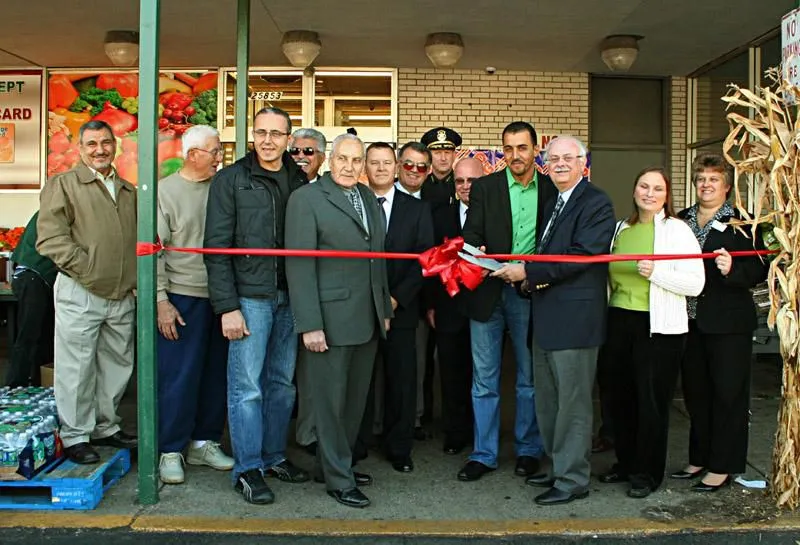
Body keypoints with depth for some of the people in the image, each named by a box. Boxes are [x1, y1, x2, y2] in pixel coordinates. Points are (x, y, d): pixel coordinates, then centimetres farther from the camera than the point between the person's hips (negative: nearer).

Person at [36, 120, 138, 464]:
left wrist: (137, 278, 9)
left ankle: (106, 427, 29)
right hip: (79, 294, -5)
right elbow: (50, 238, -9)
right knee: (76, 367, 0)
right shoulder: (63, 184, 0)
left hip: (123, 296, 6)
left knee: (117, 365, 13)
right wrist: (87, 268, -13)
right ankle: (75, 437, 14)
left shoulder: (129, 191, 17)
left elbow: (140, 240, 22)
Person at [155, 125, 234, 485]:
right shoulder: (165, 191, -3)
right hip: (182, 297, -4)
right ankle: (170, 451, 15)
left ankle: (204, 442, 25)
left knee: (216, 374, 10)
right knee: (177, 378, 1)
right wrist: (161, 300, -11)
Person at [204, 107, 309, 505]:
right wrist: (227, 306, -12)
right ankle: (248, 469, 12)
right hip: (250, 296, -4)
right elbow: (217, 248, -6)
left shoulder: (299, 181, 10)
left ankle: (274, 456, 27)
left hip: (290, 297, 4)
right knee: (247, 386, 0)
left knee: (283, 383, 12)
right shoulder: (231, 180, -2)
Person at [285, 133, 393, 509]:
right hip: (330, 319, -7)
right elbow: (299, 265, -11)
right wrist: (309, 324, -16)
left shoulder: (369, 198, 13)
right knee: (331, 400, 4)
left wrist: (384, 309, 13)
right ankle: (338, 479, 18)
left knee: (355, 399, 14)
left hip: (367, 319, 7)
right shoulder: (306, 199, -7)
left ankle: (330, 464, 30)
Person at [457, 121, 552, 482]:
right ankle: (483, 454, 18)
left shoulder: (552, 190, 5)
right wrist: (476, 255, -23)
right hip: (488, 291, 0)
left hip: (530, 293, 0)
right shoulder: (484, 187, 4)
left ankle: (528, 450, 26)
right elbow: (471, 235, -2)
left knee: (530, 377, 10)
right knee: (484, 378, 7)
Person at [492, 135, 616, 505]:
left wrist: (528, 272, -19)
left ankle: (573, 479, 11)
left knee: (572, 402, -1)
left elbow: (582, 255, -21)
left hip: (574, 318, -9)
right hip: (546, 319, 10)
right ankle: (558, 466, 31)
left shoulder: (595, 203, -10)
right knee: (547, 401, 17)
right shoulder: (552, 204, 19)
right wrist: (531, 280, 2)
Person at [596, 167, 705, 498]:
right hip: (619, 322, 6)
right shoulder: (621, 229, 13)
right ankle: (626, 463, 29)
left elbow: (695, 284, -11)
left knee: (652, 401, 2)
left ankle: (647, 473, 18)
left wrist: (656, 272, -22)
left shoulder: (677, 231, -4)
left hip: (658, 327, -5)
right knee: (619, 396, 11)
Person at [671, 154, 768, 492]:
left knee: (728, 393, 3)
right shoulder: (682, 221, 12)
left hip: (728, 323, -5)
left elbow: (758, 270, -9)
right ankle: (699, 458, 27)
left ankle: (722, 466, 14)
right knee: (695, 391, 13)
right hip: (690, 320, 5)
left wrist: (732, 269, -27)